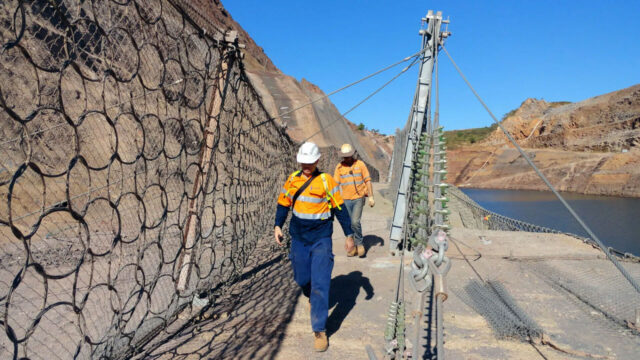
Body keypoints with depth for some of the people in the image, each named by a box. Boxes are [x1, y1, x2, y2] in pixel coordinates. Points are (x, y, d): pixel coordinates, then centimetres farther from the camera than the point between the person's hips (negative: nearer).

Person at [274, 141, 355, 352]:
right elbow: (283, 204, 12)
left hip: (321, 240, -4)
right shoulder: (292, 179, 2)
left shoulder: (326, 181, -7)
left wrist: (349, 235, 0)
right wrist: (278, 226, 0)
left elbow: (340, 208, -2)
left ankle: (320, 331, 4)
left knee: (320, 284, -7)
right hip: (298, 239, 4)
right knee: (302, 279, 15)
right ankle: (312, 299, 50)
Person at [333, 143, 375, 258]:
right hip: (346, 200, 3)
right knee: (349, 225, 7)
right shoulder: (339, 167, 1)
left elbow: (368, 181, 0)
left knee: (355, 221, -16)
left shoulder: (360, 164, -2)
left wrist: (371, 197, -4)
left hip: (358, 198, -2)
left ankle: (359, 243, 6)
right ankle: (353, 247, 21)